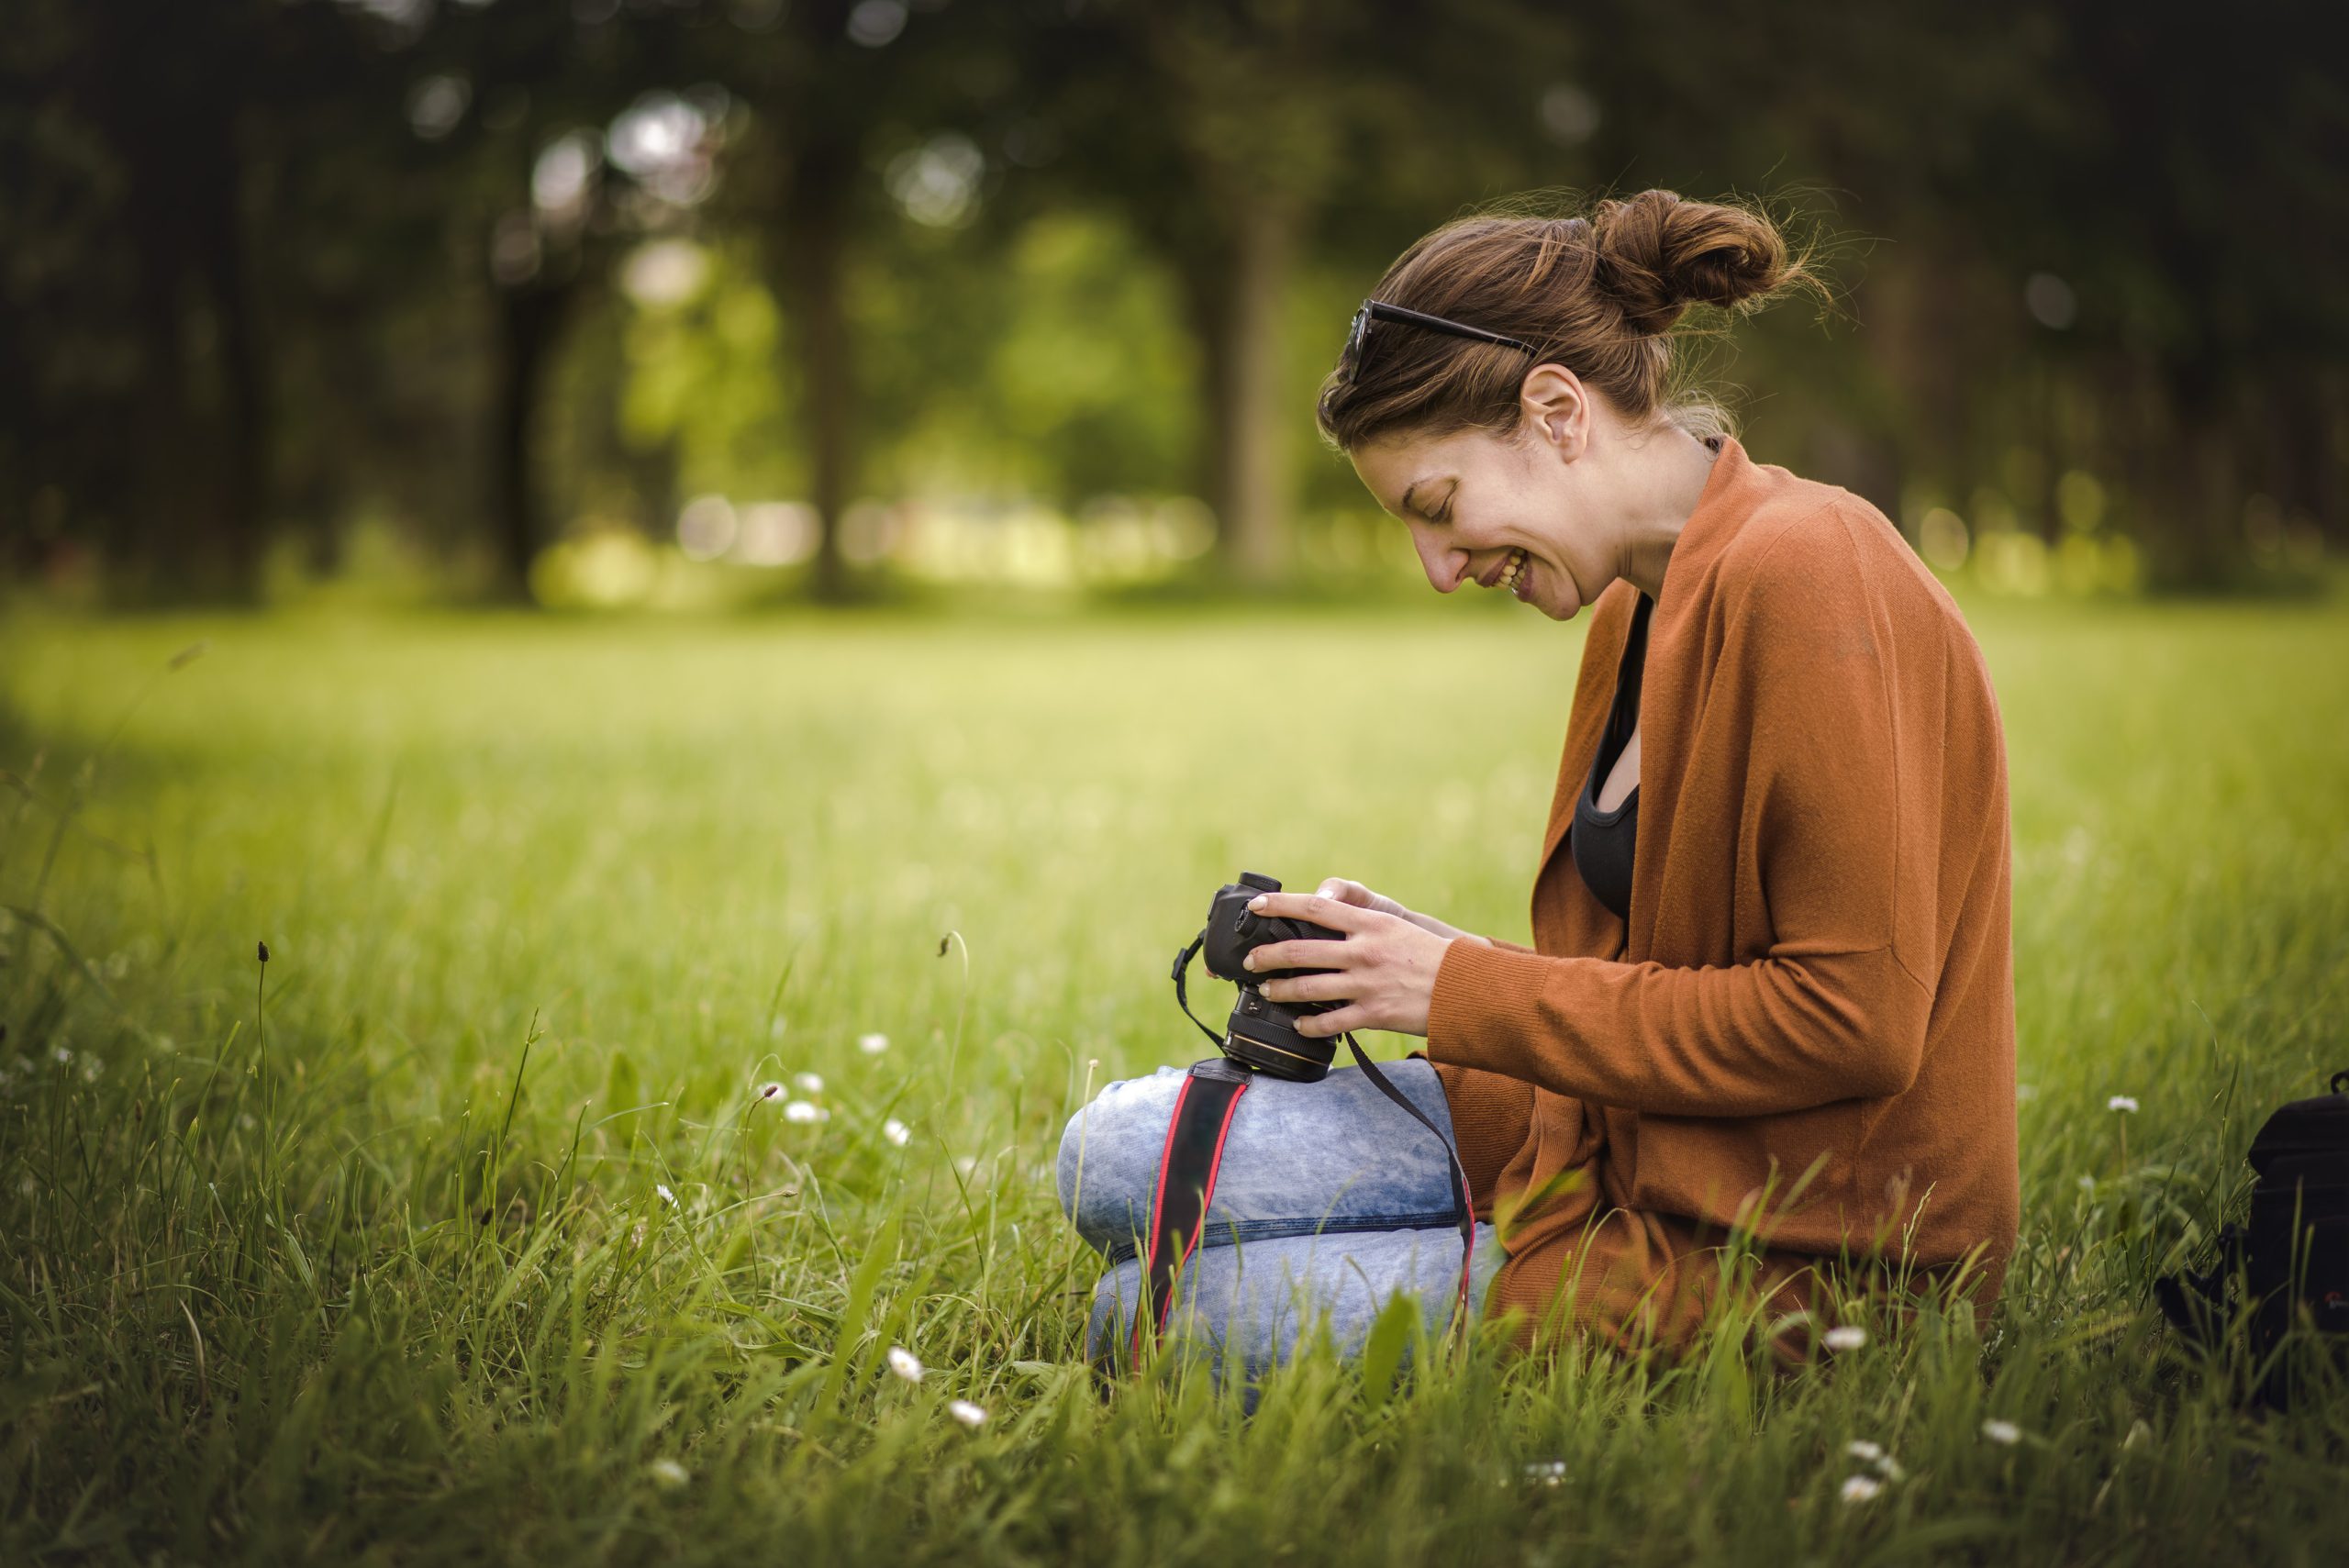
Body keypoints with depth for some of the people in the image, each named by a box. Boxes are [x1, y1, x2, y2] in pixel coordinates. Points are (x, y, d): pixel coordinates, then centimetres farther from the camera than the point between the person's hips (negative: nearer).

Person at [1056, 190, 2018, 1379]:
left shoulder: (1801, 578, -18)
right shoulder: (1637, 610, 11)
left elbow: (1851, 1017, -22)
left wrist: (1472, 993, -16)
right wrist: (1424, 959, 0)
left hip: (1796, 1263, -9)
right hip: (1638, 1151, 9)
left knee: (1154, 1323, -12)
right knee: (1119, 1156, -2)